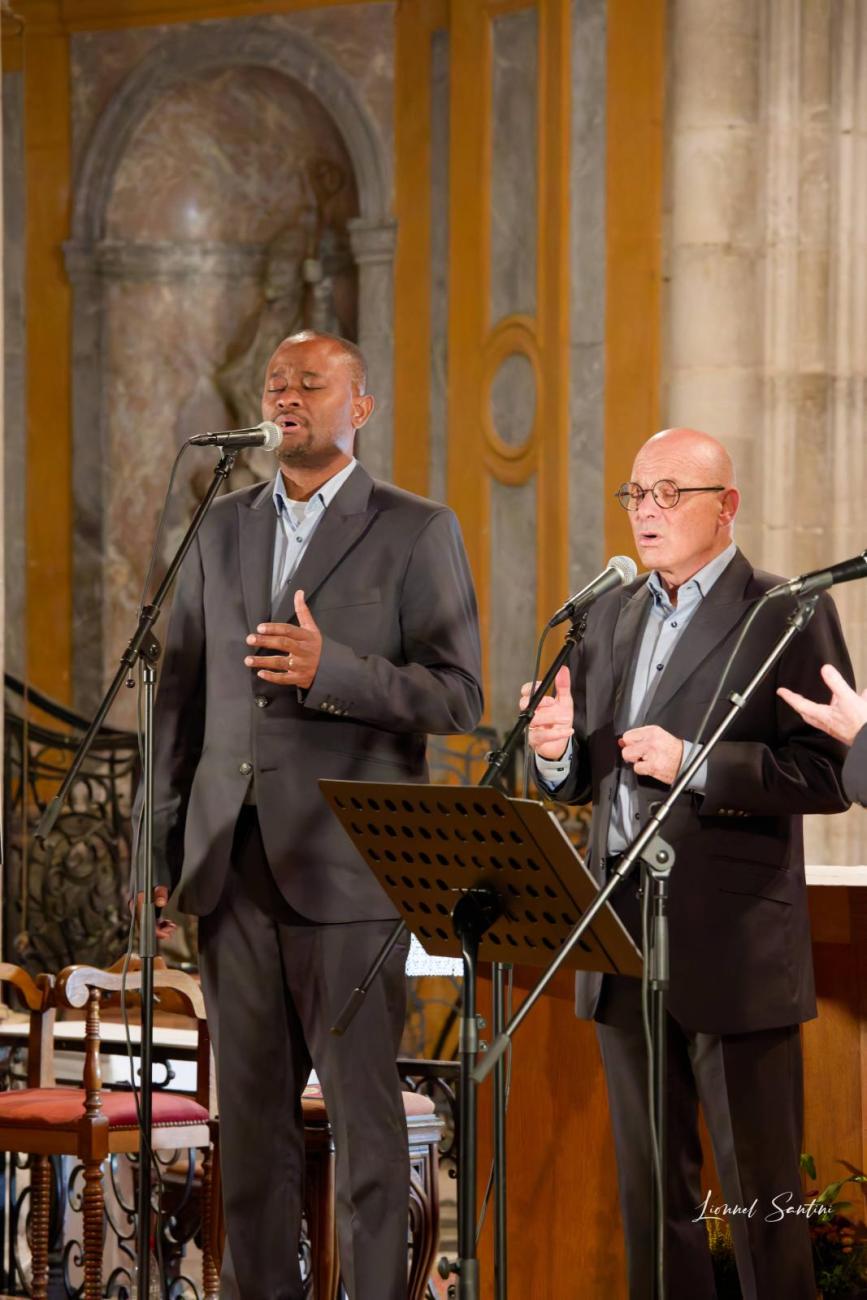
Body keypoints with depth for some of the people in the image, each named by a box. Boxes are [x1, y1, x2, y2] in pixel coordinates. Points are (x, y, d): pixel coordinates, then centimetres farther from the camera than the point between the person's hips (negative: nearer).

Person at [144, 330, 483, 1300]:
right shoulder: (220, 531, 15)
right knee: (250, 1111, 8)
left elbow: (458, 697, -6)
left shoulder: (416, 533, 1)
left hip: (345, 865, -4)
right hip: (231, 863, 5)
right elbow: (181, 699, 15)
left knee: (363, 1111, -3)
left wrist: (329, 670, -20)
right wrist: (160, 854, 10)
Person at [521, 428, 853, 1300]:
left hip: (732, 938, -7)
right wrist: (558, 752, -3)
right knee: (650, 1187, 11)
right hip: (625, 934, 7)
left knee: (757, 1189, -2)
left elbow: (829, 773, -13)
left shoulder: (789, 615, -6)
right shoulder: (610, 616, 16)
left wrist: (694, 763, -21)